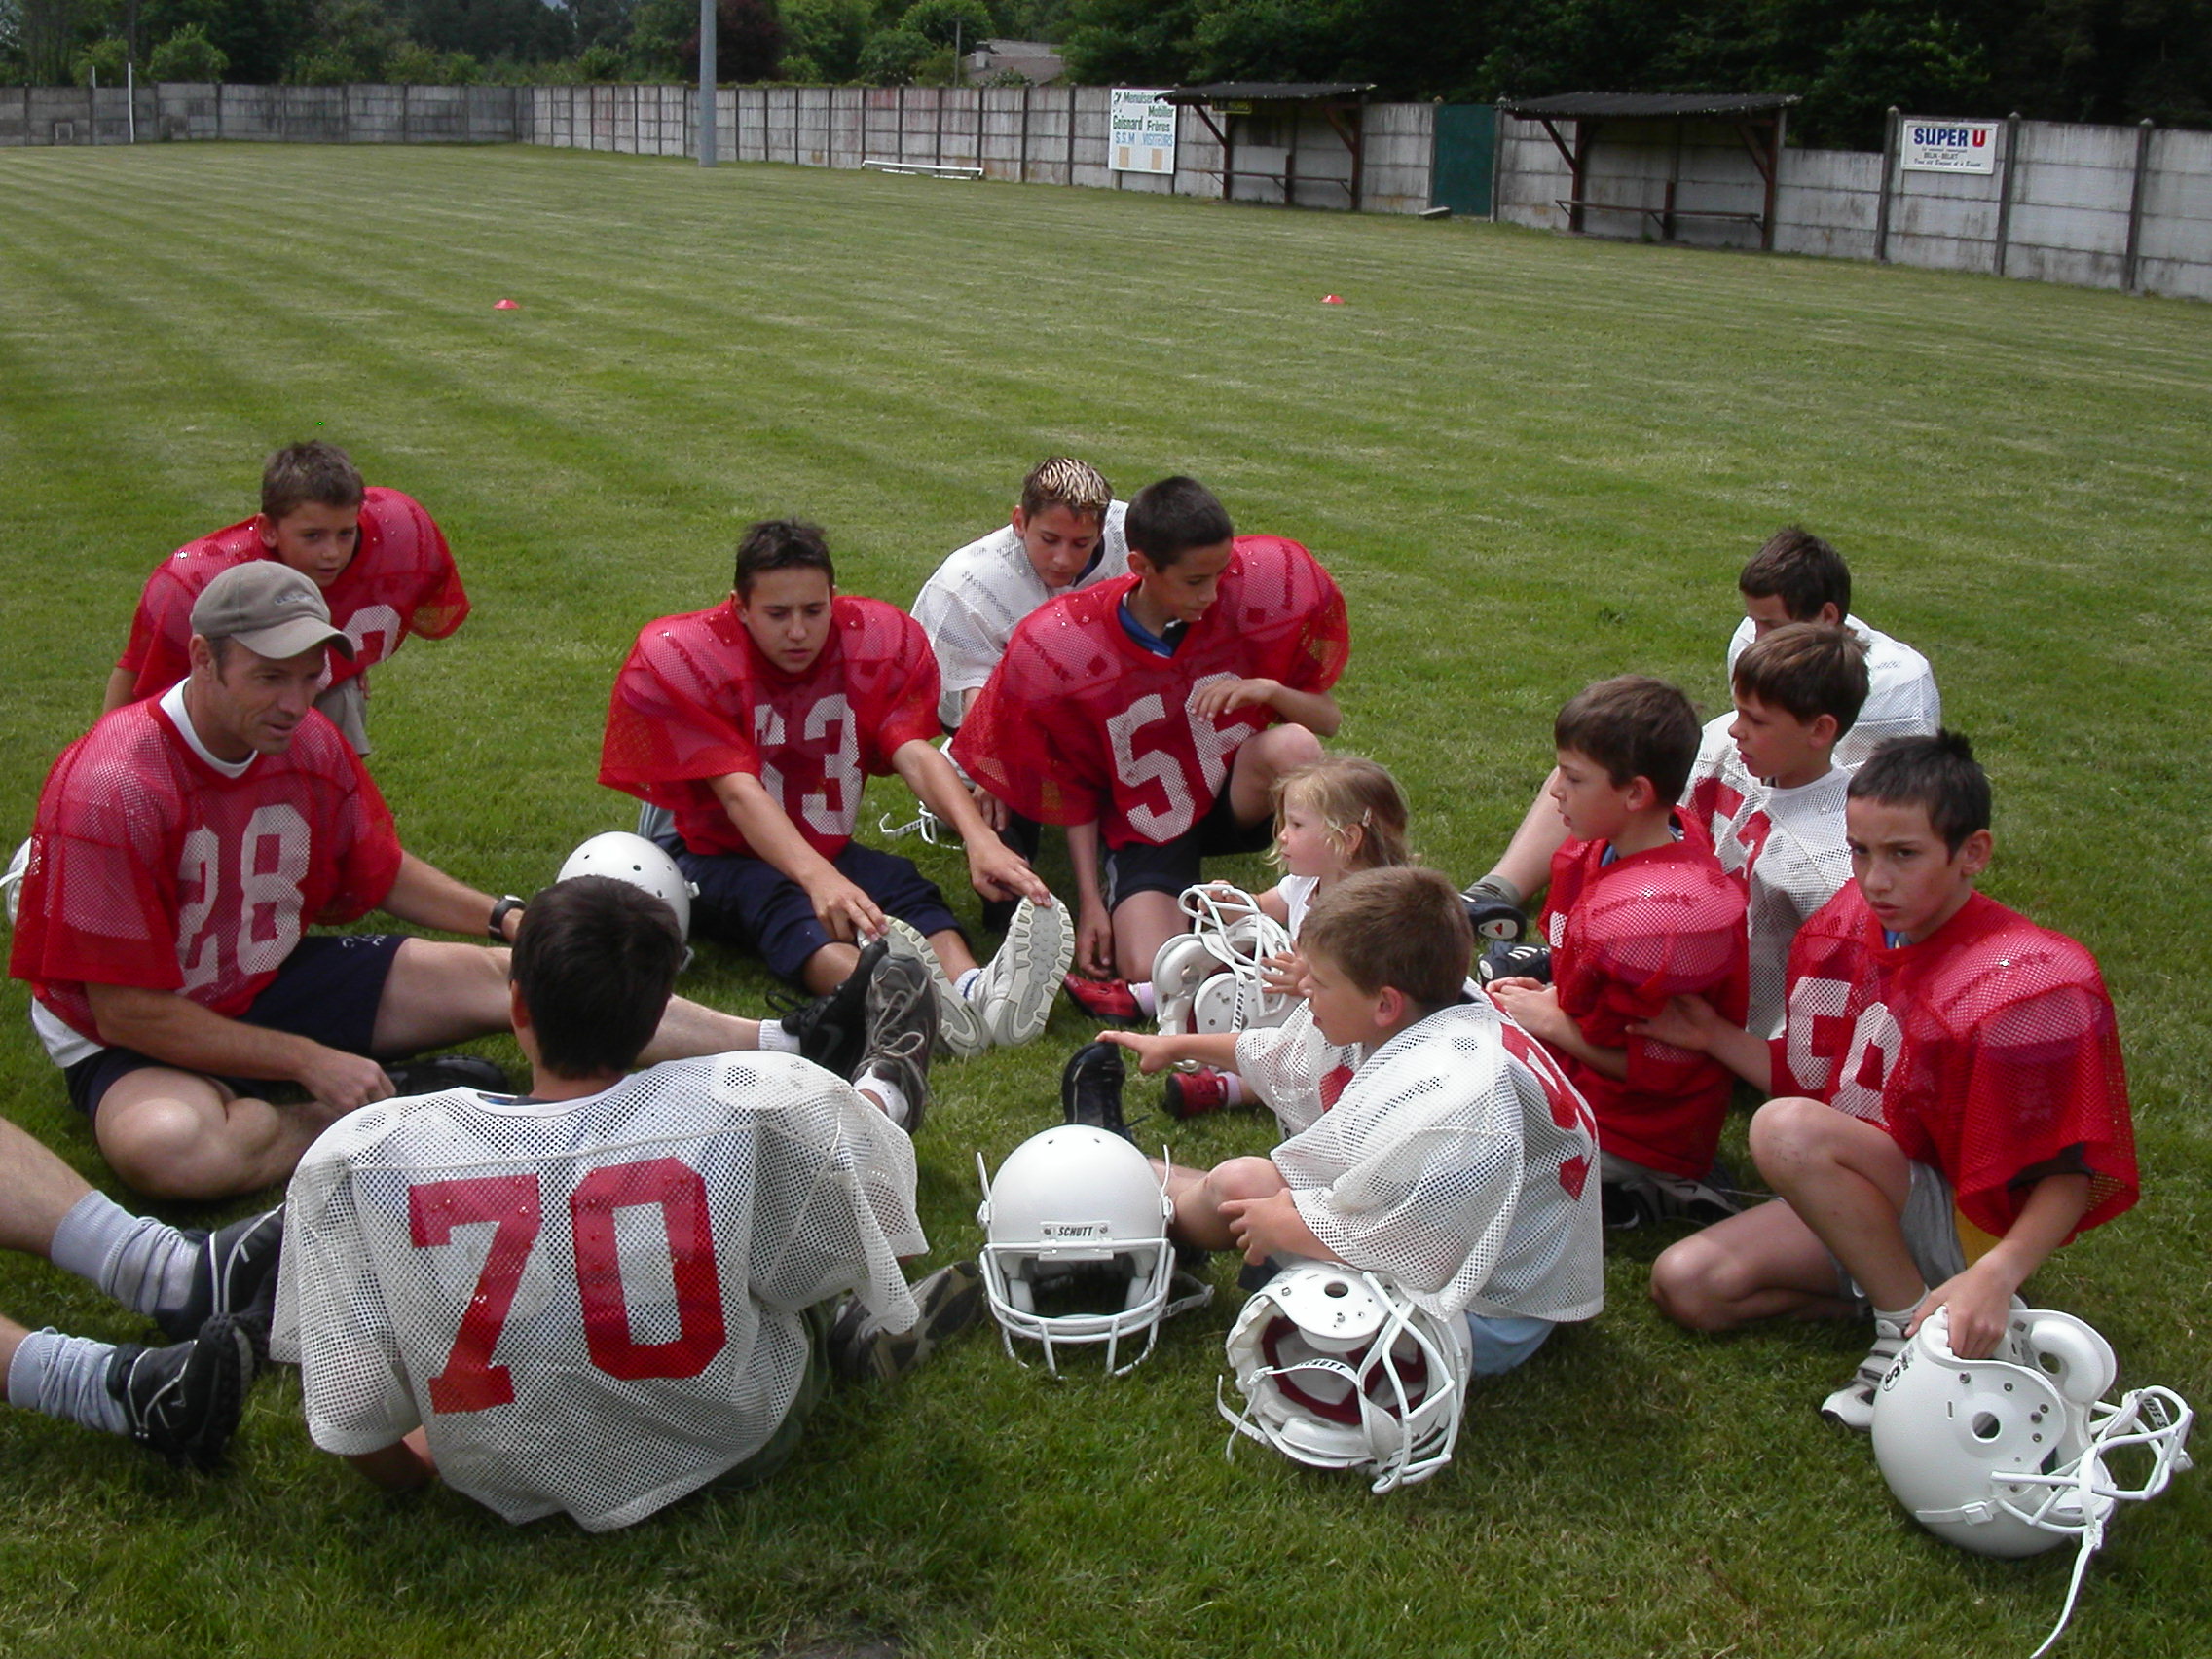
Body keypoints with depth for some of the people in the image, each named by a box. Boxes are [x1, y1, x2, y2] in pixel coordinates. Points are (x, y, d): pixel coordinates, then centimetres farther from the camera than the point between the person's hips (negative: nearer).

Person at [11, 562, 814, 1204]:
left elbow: (384, 874, 13)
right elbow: (126, 1012, -24)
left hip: (276, 977, 6)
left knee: (494, 976, -11)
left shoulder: (313, 745, -6)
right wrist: (310, 1061, -23)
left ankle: (776, 1045, -16)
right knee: (166, 1144, -40)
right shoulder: (113, 788, -26)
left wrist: (506, 917, -1)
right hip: (143, 1041, -5)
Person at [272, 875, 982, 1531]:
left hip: (513, 1491, 2)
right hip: (731, 1448, -1)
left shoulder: (360, 1159, -25)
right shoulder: (758, 1108, -28)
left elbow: (353, 1432, -17)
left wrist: (417, 1462, 6)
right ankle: (884, 1093, 48)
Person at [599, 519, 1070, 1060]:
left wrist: (979, 838, -41)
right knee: (777, 901, -36)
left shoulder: (877, 642, -6)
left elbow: (915, 753, -20)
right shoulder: (681, 660, -16)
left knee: (903, 884, -27)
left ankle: (974, 989, -58)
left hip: (830, 850, 4)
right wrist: (818, 877, -48)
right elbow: (737, 791, -30)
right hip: (715, 857, -4)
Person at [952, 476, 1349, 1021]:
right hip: (1147, 829, -2)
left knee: (1293, 745, -33)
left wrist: (1266, 690, -25)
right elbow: (1076, 791, -3)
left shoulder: (1264, 592, -14)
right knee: (1150, 974, -29)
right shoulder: (1062, 650, -16)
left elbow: (1328, 719, -4)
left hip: (1236, 802, 2)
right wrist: (1090, 903, -7)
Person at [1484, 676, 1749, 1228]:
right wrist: (1549, 995, -1)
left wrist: (1550, 1021, -14)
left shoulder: (1651, 914, -30)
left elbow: (1653, 1070, -23)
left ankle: (1639, 1197, -3)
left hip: (1629, 1136, -10)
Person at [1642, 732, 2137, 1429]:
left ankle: (1915, 1323, -16)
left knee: (1787, 1130, -31)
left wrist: (1997, 1273, -37)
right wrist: (1714, 1035, 6)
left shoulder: (2030, 982, -22)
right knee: (1685, 1284, -5)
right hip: (1857, 1201, 8)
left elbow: (2069, 1173, -22)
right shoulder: (1847, 931, 0)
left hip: (1961, 1228, -8)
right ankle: (1888, 1287, 3)